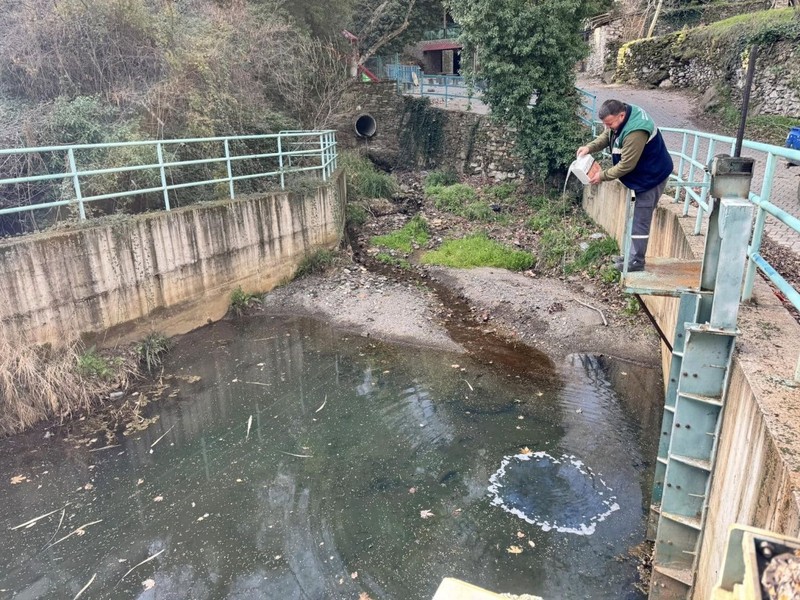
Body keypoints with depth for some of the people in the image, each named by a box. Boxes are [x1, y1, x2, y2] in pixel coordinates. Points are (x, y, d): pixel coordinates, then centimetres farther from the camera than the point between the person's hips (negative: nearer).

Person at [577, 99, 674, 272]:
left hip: (652, 177, -10)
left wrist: (602, 176, -19)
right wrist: (589, 147, -10)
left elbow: (626, 165, -29)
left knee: (640, 220, -5)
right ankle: (633, 255, 28)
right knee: (638, 217, 17)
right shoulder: (621, 118, -6)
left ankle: (637, 262, 4)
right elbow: (605, 136, 8)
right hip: (643, 175, 10)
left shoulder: (635, 132, -35)